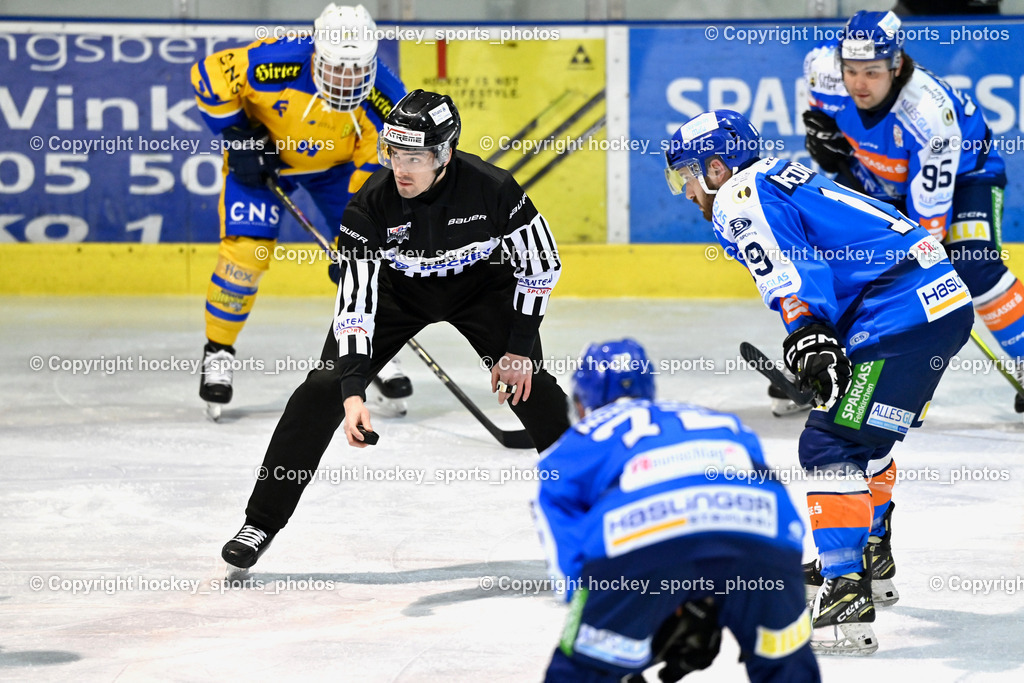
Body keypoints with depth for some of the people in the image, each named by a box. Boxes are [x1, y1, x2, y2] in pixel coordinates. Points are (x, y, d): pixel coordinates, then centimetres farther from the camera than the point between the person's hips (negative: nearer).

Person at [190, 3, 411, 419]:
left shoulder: (384, 98, -31)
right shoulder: (278, 63, -38)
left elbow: (381, 170, -23)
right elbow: (209, 76, -24)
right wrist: (238, 137, -22)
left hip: (339, 163, 2)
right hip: (263, 152, -2)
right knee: (245, 251, -13)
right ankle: (218, 353, 4)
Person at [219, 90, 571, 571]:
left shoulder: (492, 189, -31)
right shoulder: (371, 205, -31)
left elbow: (541, 264, -16)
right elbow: (355, 300, -32)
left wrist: (520, 348, -16)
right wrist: (353, 393, -41)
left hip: (479, 284, 0)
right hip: (394, 288, 0)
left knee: (529, 385, -13)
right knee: (325, 387, -12)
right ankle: (261, 522, -4)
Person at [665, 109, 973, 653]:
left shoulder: (741, 198, -3)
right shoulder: (783, 180, 27)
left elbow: (794, 269, -19)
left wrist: (808, 338, -29)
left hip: (906, 311, -11)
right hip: (944, 296, 11)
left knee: (832, 443, -15)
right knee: (862, 433, 30)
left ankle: (848, 596, -23)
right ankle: (870, 556, 45)